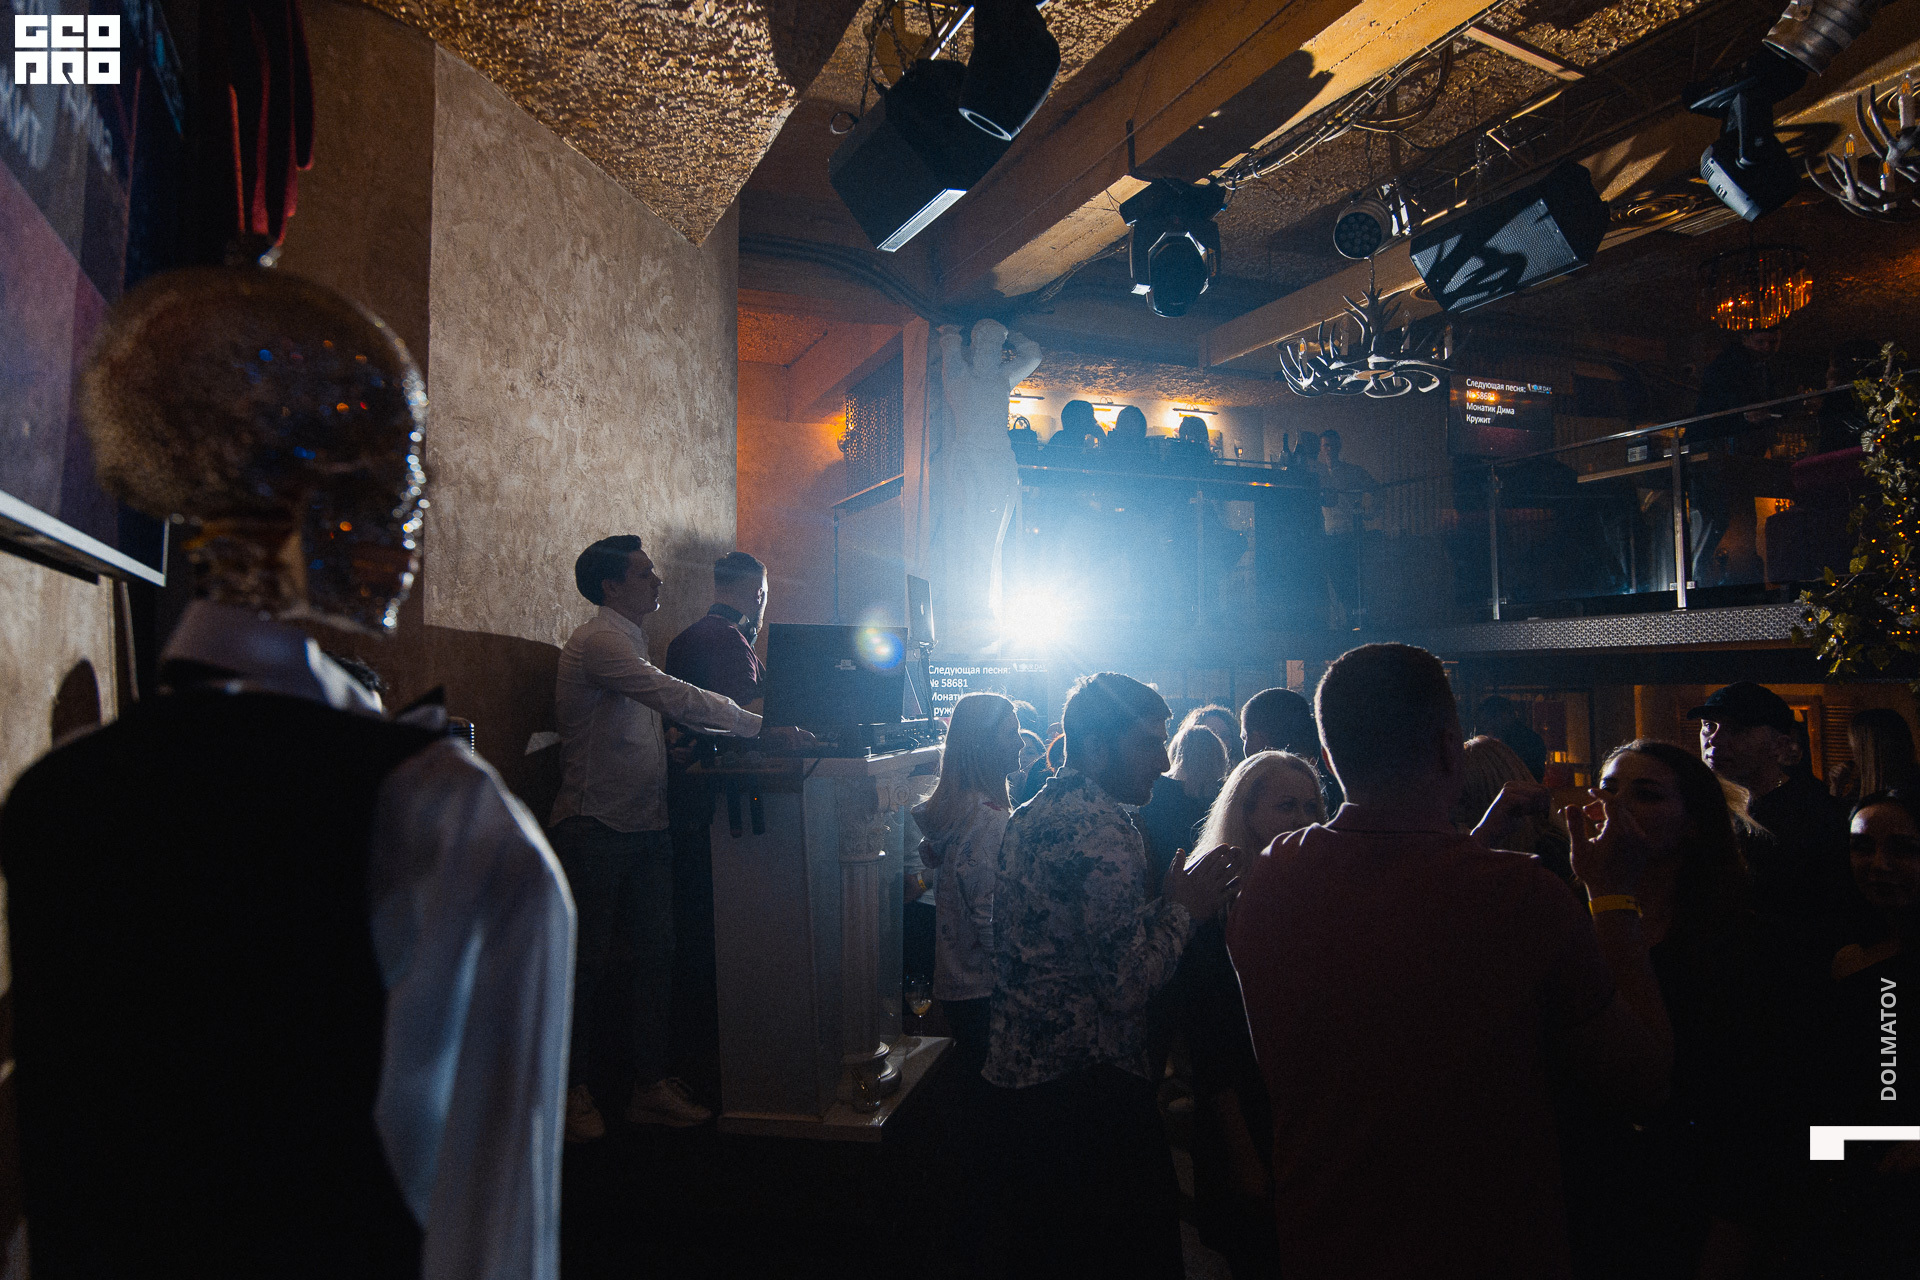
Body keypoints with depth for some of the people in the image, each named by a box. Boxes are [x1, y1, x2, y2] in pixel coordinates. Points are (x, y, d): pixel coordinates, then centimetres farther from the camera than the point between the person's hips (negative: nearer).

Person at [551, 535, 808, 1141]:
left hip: (644, 823, 9)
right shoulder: (598, 641, -13)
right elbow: (677, 698, -22)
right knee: (588, 959, 2)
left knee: (653, 953, 8)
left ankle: (650, 1085, 17)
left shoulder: (629, 641, 19)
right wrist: (759, 727, -19)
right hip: (596, 824, -9)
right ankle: (574, 1090, 17)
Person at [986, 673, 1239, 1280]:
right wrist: (1183, 908, -12)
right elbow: (1125, 982, -26)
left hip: (1017, 1064, 10)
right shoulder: (1104, 831, -22)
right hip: (1086, 1078, -9)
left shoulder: (1031, 815, 9)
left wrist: (1165, 901, 11)